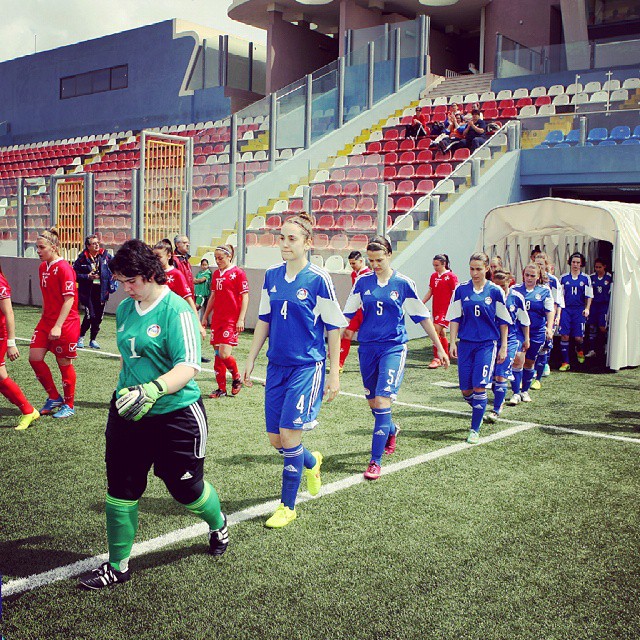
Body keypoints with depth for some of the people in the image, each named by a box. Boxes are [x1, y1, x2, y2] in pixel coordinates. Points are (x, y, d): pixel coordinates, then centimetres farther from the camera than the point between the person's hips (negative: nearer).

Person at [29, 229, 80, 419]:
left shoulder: (64, 268, -16)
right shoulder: (43, 267, 9)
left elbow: (69, 299, -20)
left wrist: (58, 326, -24)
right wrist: (44, 319, 18)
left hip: (65, 324, -8)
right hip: (46, 321, 8)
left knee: (64, 363, 3)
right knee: (34, 357, 2)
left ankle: (69, 405, 18)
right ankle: (54, 397, 18)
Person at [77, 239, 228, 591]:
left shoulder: (177, 310, -17)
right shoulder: (124, 308, 6)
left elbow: (188, 366, -26)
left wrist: (153, 390, -40)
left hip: (175, 414, -6)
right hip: (128, 413, 6)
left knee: (186, 488, 10)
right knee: (121, 488, 6)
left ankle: (218, 526, 43)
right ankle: (118, 565, 22)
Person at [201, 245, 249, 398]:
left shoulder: (238, 273, -5)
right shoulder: (216, 274, 14)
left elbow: (245, 297, -7)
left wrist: (241, 319, -14)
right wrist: (205, 316, 21)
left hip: (232, 320, -7)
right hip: (217, 319, 7)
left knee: (224, 354, -15)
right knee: (217, 354, 6)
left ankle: (236, 378, 12)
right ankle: (221, 388, 14)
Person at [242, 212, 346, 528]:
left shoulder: (318, 279, -11)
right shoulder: (271, 276, 5)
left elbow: (334, 328, -6)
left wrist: (334, 375, -7)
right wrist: (250, 361, 13)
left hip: (307, 366, -5)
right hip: (277, 366, 6)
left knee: (289, 435, -8)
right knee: (275, 439, 9)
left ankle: (287, 506, 11)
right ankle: (311, 461, 42)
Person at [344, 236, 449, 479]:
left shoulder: (403, 284, -4)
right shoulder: (362, 282, 2)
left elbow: (423, 316, 2)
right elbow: (347, 314, 6)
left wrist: (439, 348, 5)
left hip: (393, 347, -3)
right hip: (367, 347, 4)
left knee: (382, 400, -15)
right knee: (372, 402, 12)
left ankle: (376, 461, -8)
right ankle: (391, 430, 46)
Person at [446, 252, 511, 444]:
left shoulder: (495, 291, -2)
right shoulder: (461, 290, 3)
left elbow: (503, 321, 4)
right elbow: (454, 318, 7)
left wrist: (503, 347, 3)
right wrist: (452, 342, 1)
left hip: (487, 344, -2)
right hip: (465, 343, 2)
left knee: (479, 387, -11)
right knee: (465, 390, 5)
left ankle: (475, 430, 0)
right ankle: (479, 413, 36)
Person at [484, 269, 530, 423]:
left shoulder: (516, 297, -8)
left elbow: (524, 320, 5)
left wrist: (526, 339, 10)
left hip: (511, 339, -3)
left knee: (501, 375, -11)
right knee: (493, 374, 8)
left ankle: (496, 410, -7)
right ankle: (500, 401, 32)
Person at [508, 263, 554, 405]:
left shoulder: (545, 291, 3)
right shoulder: (515, 289, 2)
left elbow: (550, 311, 0)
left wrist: (549, 328, -12)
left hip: (537, 332, 1)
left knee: (529, 362, 11)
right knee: (517, 360, -13)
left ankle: (525, 391, 27)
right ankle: (516, 393, -9)